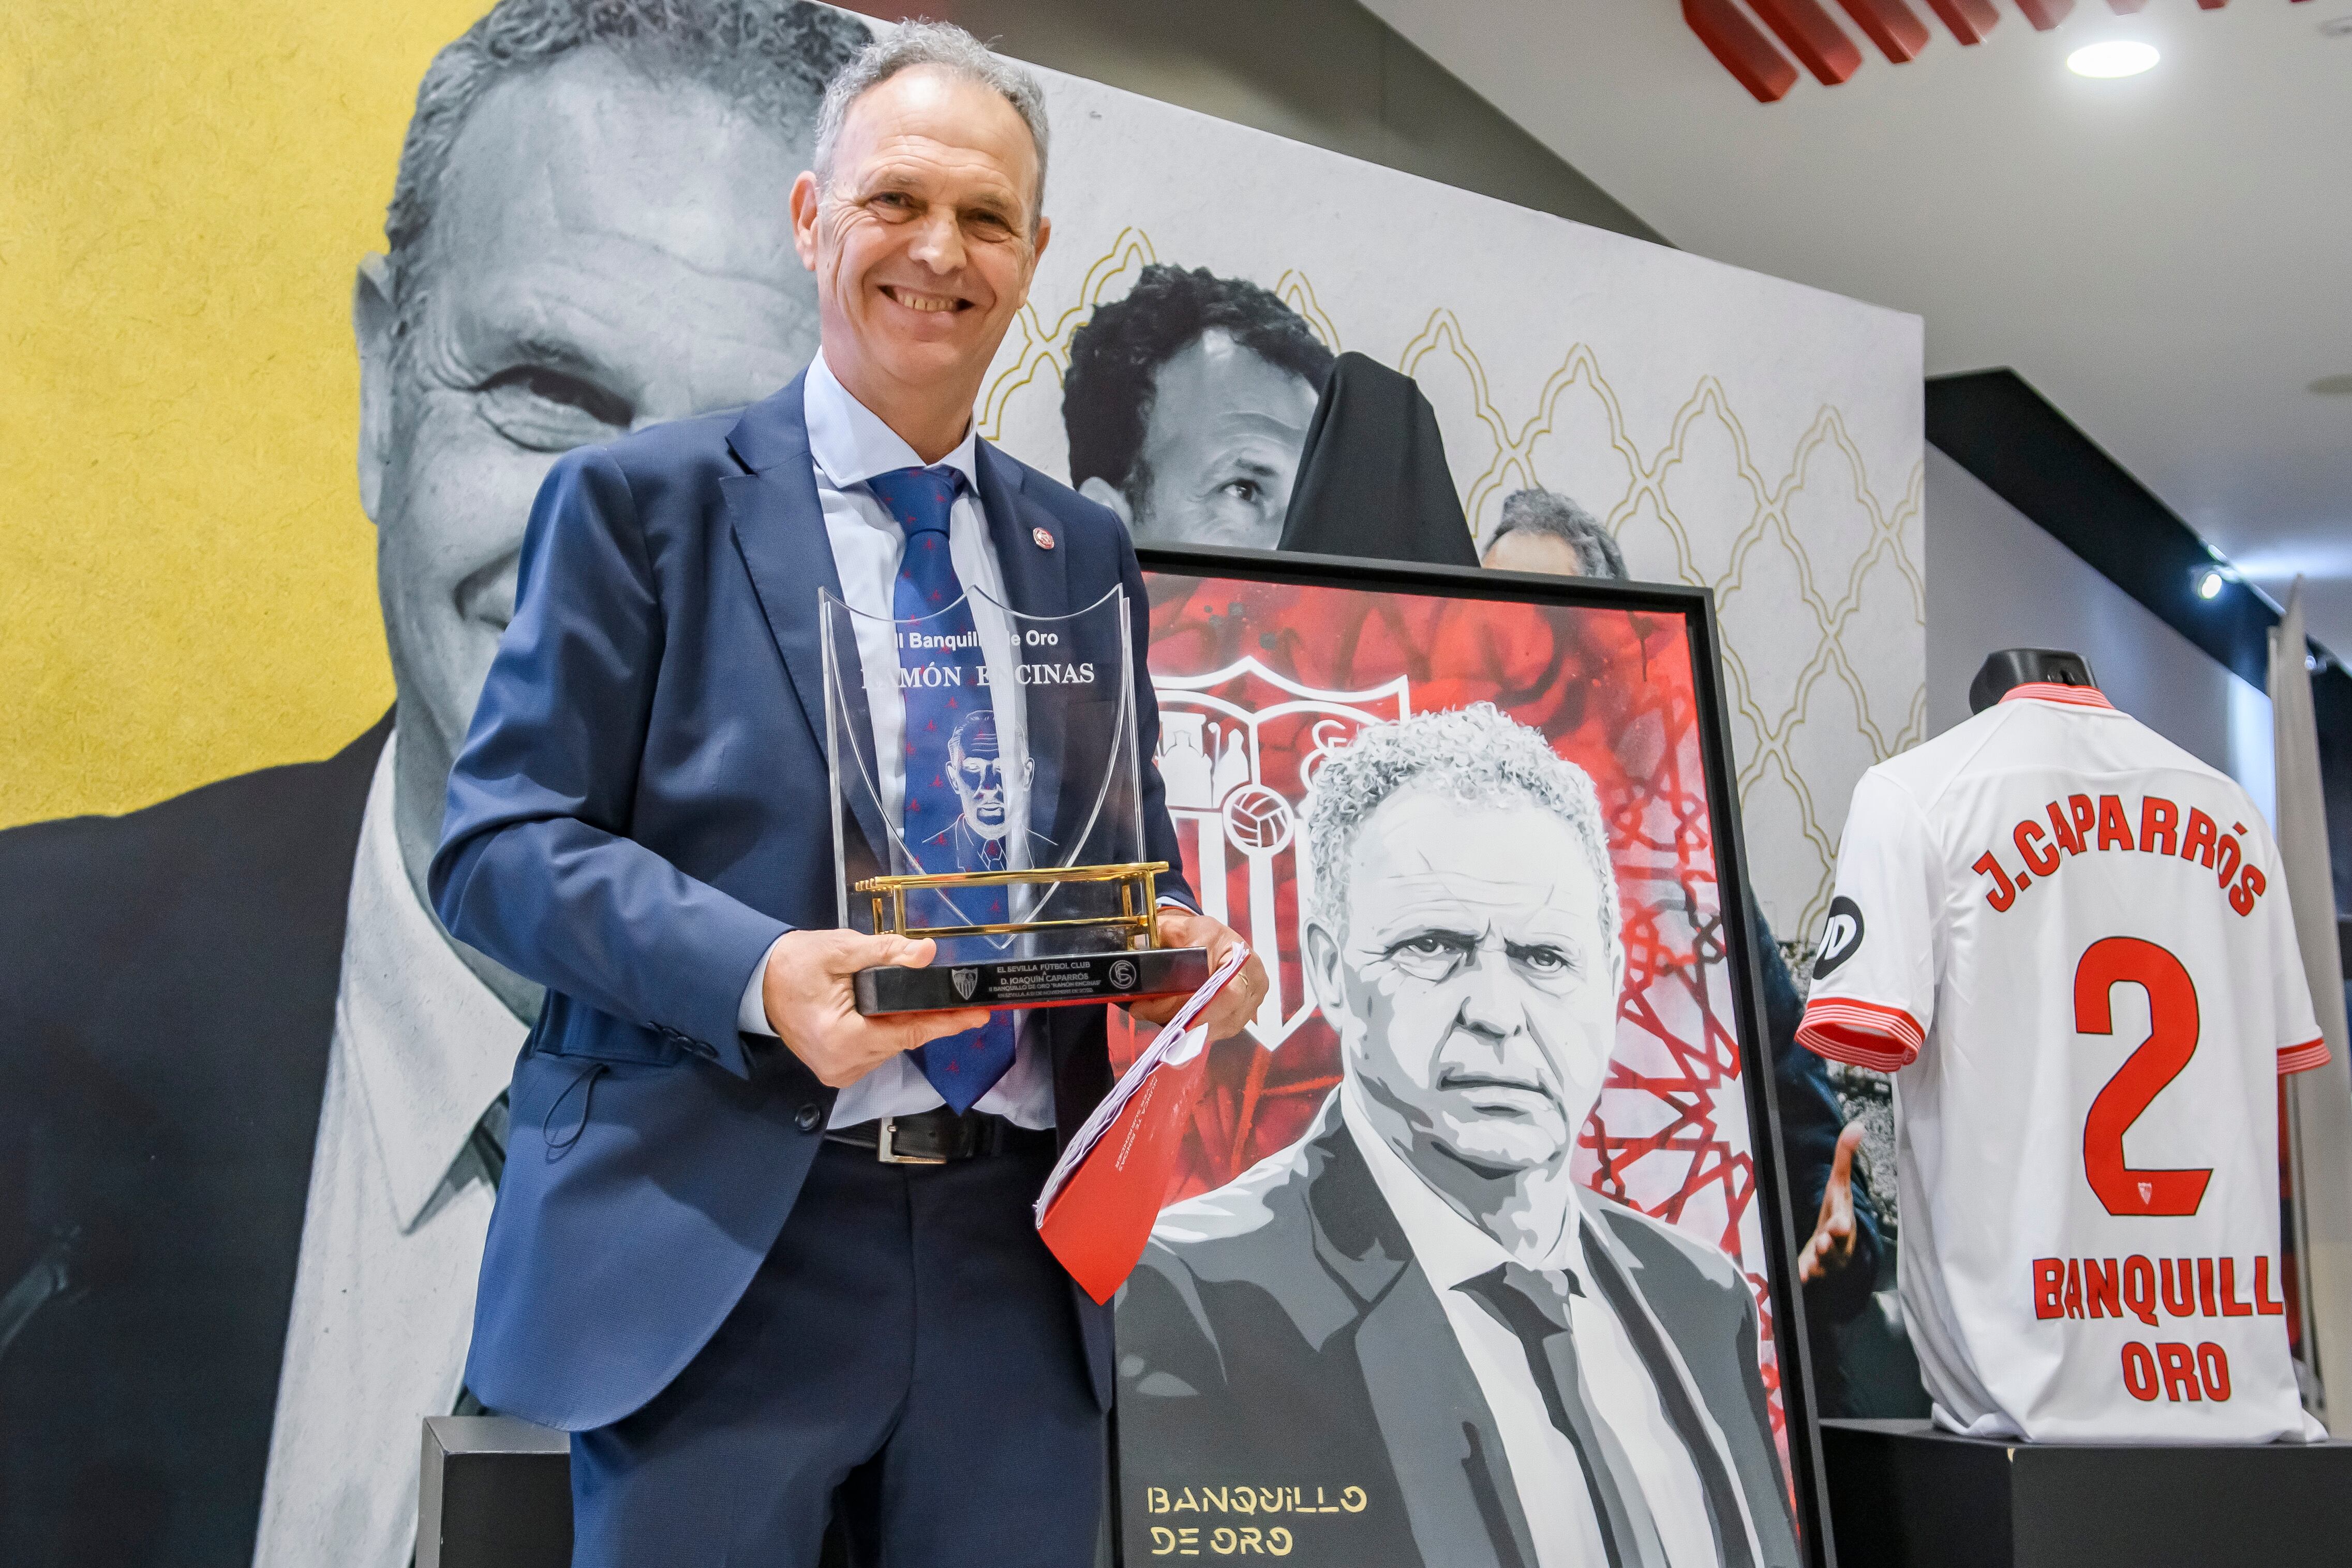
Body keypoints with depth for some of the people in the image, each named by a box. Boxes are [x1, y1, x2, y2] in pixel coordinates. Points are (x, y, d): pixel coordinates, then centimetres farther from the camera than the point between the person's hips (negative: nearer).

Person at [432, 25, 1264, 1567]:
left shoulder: (1084, 551, 15)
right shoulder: (643, 500, 1)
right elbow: (498, 843, -5)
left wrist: (1182, 944, -4)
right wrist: (756, 974, -20)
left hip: (1018, 1263, 4)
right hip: (717, 1249, -4)